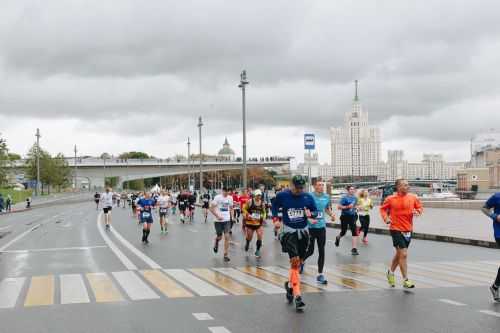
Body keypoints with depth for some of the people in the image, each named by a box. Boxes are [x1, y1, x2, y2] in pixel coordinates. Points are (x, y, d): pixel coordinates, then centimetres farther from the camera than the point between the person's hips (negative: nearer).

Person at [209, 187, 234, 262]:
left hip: (227, 220, 3)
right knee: (219, 237, 4)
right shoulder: (217, 197, -10)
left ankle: (226, 255, 0)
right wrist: (217, 216, -17)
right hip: (218, 220, -3)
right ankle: (216, 241, 44)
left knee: (227, 237, -7)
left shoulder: (230, 198, 4)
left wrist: (231, 215, 4)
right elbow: (211, 208, -9)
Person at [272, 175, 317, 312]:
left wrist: (310, 214, -15)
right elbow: (275, 206, 12)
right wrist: (275, 218, -1)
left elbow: (315, 211, 7)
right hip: (289, 232, -4)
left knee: (299, 262, 13)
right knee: (294, 261, -16)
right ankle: (297, 296, -18)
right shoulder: (282, 196, -7)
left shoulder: (308, 197, -2)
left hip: (303, 232, 4)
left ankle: (290, 284, 38)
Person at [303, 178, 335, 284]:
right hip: (310, 227, -4)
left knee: (321, 251, 1)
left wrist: (331, 214, 0)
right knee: (310, 251, 4)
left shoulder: (326, 197, 4)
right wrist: (309, 219, -24)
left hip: (322, 227, 4)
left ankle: (320, 275, 7)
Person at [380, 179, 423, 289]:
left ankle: (391, 272, 42)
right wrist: (386, 218, -9)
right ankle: (405, 280, -1)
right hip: (396, 229, -5)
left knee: (399, 254, 19)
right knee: (403, 254, -10)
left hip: (408, 230, 5)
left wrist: (417, 211, -9)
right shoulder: (391, 199, -7)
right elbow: (383, 208, 6)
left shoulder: (413, 198, 2)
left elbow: (420, 207, 13)